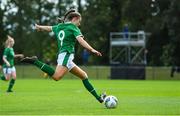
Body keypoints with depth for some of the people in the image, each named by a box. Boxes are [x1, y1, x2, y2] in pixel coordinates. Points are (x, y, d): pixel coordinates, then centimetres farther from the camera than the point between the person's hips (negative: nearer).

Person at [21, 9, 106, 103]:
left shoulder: (59, 27, 22)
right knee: (57, 77, -31)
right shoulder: (73, 27, 2)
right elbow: (81, 40, -14)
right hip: (66, 54, -10)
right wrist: (92, 50, -23)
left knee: (84, 76, 12)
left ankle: (98, 98, 10)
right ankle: (35, 62, -26)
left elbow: (48, 28, 40)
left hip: (61, 54, 10)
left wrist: (39, 27, 61)